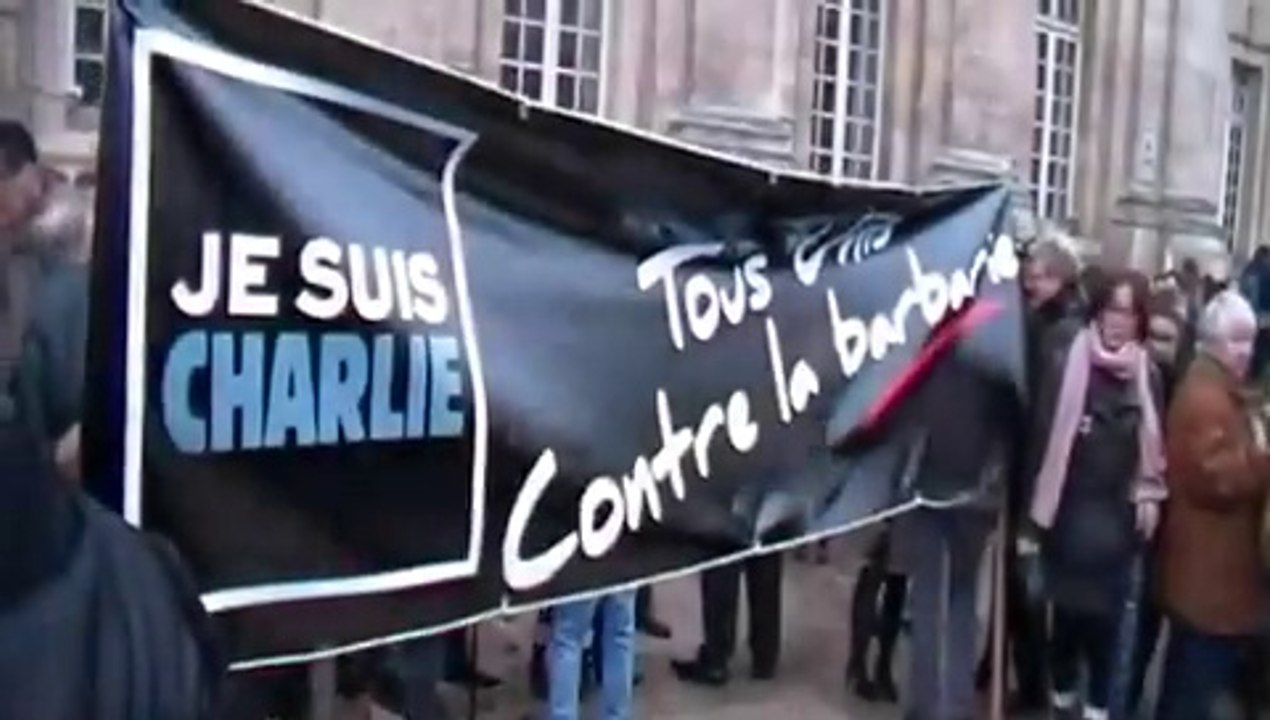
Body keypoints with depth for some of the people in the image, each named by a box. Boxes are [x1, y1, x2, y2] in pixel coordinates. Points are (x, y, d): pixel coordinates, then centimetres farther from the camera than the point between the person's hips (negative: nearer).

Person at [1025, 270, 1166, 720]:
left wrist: (1149, 495, 2)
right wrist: (1036, 500, -7)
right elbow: (1043, 430, -6)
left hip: (1118, 513, 2)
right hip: (1069, 507, -2)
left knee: (1106, 609, 3)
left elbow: (1153, 442, 11)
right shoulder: (1065, 363, -7)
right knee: (1069, 605, 6)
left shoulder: (1147, 375, 3)